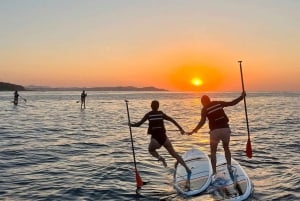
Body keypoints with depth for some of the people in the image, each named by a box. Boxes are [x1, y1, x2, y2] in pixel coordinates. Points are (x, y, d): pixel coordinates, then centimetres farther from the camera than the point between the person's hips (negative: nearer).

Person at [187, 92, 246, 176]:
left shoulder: (205, 109, 1)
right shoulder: (218, 103, 9)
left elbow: (202, 122, -10)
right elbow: (232, 103, 10)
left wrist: (194, 131, -6)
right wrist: (241, 97, 21)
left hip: (215, 130, -3)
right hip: (225, 128, 3)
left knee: (213, 151, 12)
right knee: (226, 148, 23)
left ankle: (214, 171, 5)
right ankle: (229, 166, 7)